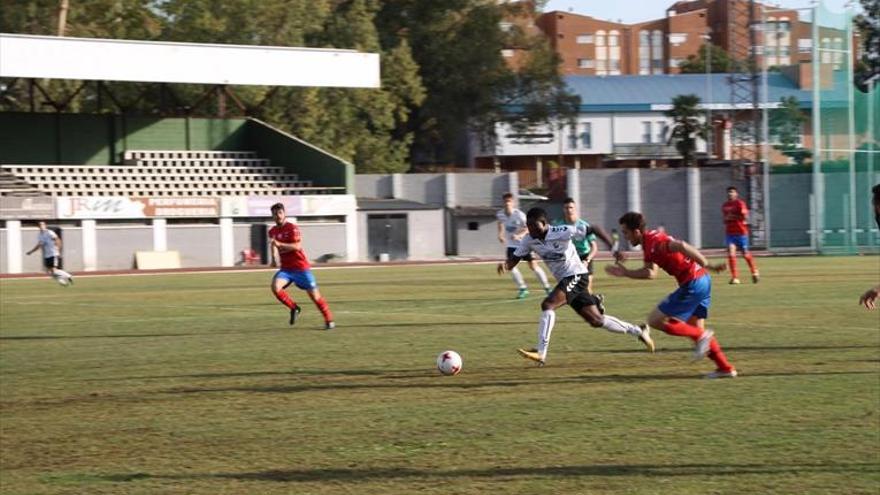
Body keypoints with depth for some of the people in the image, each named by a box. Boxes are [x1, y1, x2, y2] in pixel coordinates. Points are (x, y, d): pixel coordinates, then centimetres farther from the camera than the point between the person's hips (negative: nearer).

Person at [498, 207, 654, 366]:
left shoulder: (561, 232, -21)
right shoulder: (529, 240, -3)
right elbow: (514, 259, -1)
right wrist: (505, 265, -26)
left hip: (576, 276, -7)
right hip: (564, 280, 7)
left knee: (548, 305, -25)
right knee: (596, 321, 12)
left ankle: (541, 353, -26)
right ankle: (638, 331, 29)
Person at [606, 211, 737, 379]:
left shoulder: (654, 241, -17)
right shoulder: (648, 243, 14)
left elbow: (681, 246, -31)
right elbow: (650, 273, 23)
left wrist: (707, 265, -30)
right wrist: (626, 273, 14)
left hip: (692, 284, -10)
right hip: (702, 280, 10)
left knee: (655, 320, -2)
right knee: (695, 326, 21)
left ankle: (701, 336, 0)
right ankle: (725, 368, 22)